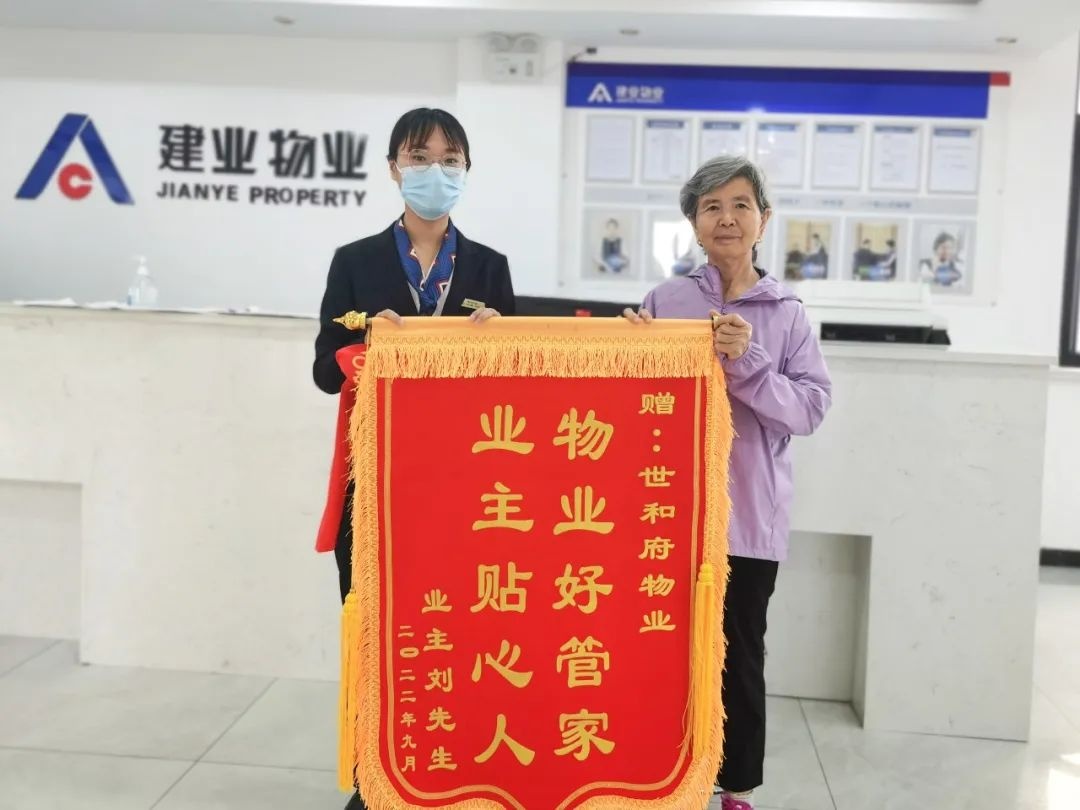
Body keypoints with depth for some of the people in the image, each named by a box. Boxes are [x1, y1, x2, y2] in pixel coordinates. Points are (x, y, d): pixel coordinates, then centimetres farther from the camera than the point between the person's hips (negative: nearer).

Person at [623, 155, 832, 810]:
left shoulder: (787, 314, 1)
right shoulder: (665, 301, 3)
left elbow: (811, 409, -5)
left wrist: (747, 363, -18)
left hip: (749, 512, 0)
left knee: (739, 653, 8)